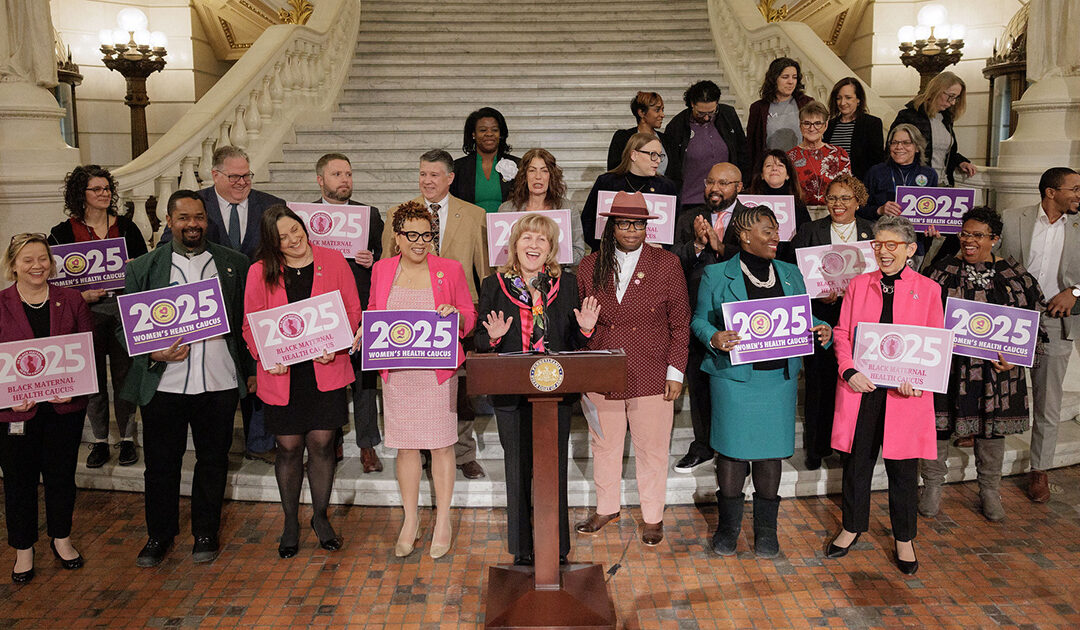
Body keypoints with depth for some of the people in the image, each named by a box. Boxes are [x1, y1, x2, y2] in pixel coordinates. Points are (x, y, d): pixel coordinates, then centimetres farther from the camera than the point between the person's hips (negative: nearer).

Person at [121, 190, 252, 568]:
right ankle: (159, 535, 28)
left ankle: (206, 533, 28)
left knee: (213, 461, 11)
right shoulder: (144, 267, 4)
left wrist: (253, 369, 8)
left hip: (220, 382, 1)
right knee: (161, 464, 9)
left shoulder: (234, 264, 6)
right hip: (164, 383, 0)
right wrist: (154, 354, -13)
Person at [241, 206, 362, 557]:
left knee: (322, 443, 4)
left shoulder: (333, 261, 3)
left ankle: (320, 517, 25)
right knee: (289, 447, 6)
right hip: (281, 374, 0)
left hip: (326, 371, 0)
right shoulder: (260, 272, 3)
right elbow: (250, 324, 5)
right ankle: (290, 522, 25)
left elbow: (353, 309, 5)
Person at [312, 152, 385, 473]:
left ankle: (368, 446, 13)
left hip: (362, 308, 0)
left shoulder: (370, 214, 8)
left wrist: (372, 261, -12)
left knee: (365, 377, 3)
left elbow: (385, 258, 8)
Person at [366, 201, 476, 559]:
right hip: (396, 371, 2)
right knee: (405, 446, 8)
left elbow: (470, 316, 6)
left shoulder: (450, 270, 1)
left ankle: (443, 523, 17)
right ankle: (410, 522, 23)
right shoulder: (382, 270, 8)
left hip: (439, 370, -2)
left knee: (441, 445, 3)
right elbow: (372, 313, 19)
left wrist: (455, 314, -15)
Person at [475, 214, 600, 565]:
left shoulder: (567, 284, 7)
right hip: (511, 393, 0)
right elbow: (479, 341, 6)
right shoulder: (494, 285, 4)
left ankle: (557, 547, 23)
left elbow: (575, 343, 10)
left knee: (555, 470, 7)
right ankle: (522, 548, 23)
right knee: (518, 470, 8)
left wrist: (585, 328, -11)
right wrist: (493, 337, -16)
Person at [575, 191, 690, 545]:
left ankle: (653, 517, 27)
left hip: (651, 378, -2)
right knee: (604, 445, 15)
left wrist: (676, 372, -2)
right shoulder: (590, 267, 4)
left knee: (651, 449, 8)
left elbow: (680, 323, 2)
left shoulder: (667, 265, 0)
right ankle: (606, 509, 35)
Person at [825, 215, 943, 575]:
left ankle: (904, 539, 25)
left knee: (903, 466, 7)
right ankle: (852, 526, 30)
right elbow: (842, 333, 7)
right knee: (856, 459, 11)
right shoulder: (859, 285, 7)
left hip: (906, 392, -2)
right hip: (860, 387, 2)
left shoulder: (928, 290, 1)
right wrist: (849, 371, -10)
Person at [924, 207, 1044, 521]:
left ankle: (989, 490, 30)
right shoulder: (944, 270, 0)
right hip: (948, 365, -1)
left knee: (991, 427, 11)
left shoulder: (1014, 274, 2)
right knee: (939, 423, 4)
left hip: (996, 368, 1)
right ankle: (933, 486, 22)